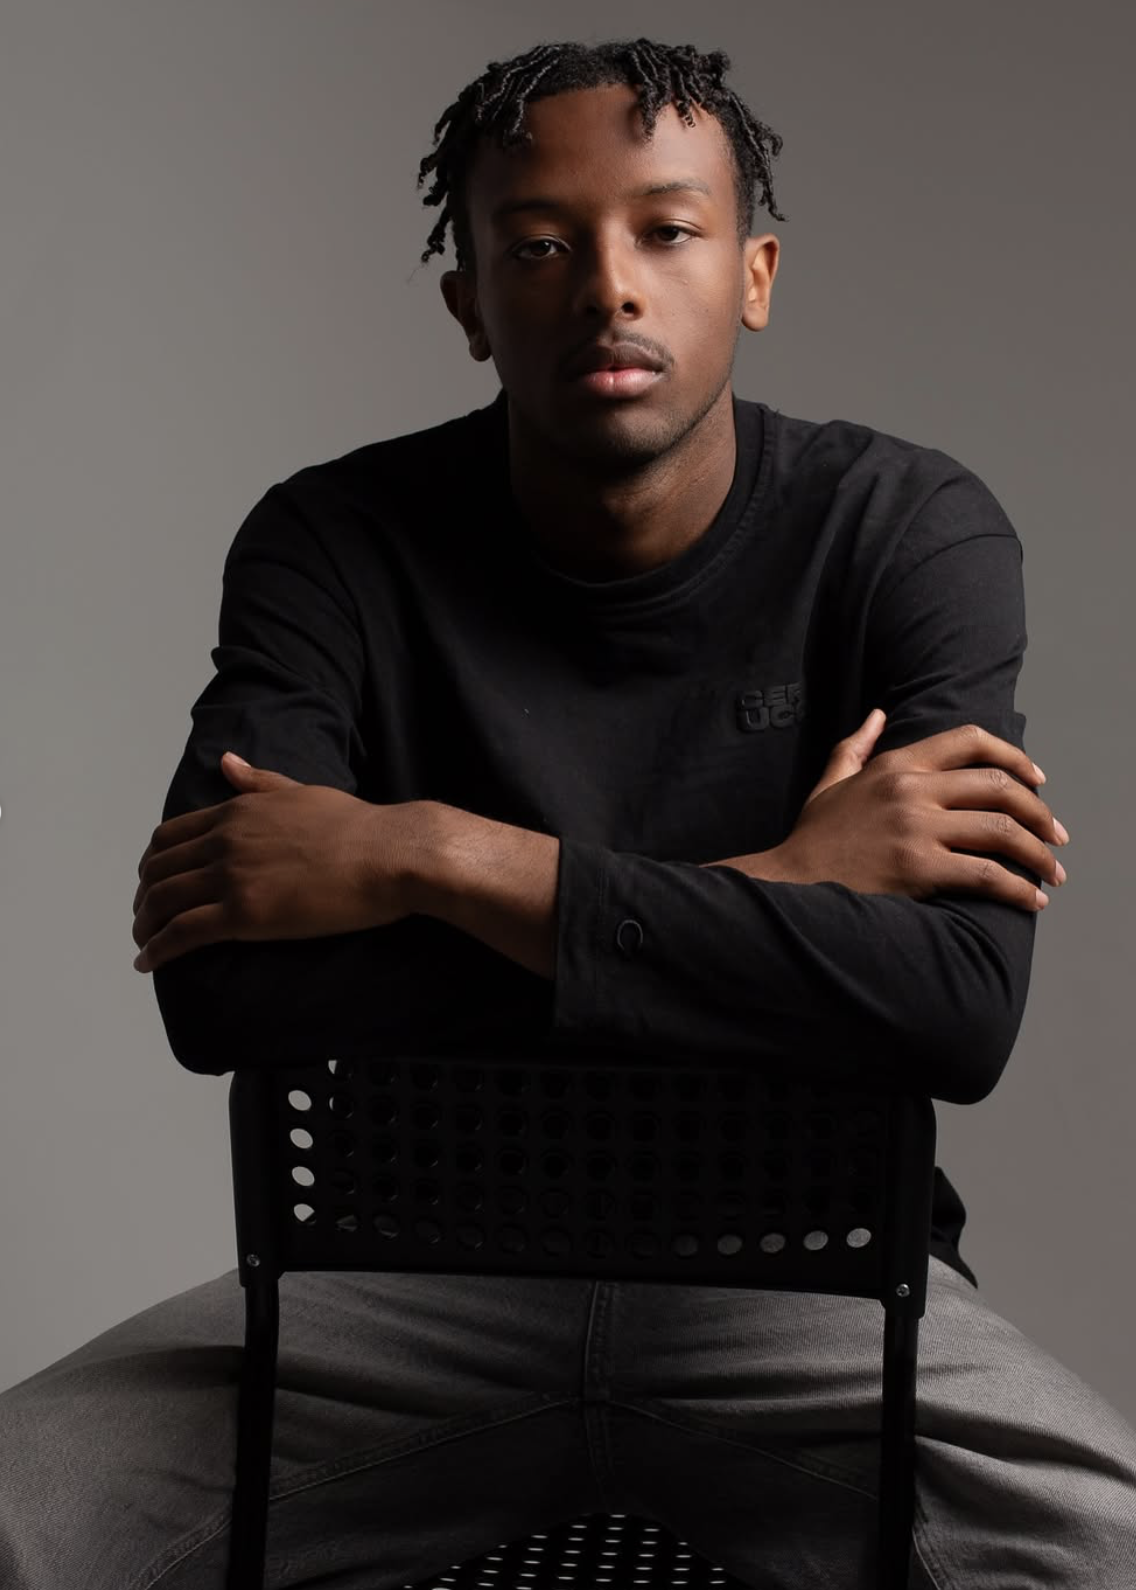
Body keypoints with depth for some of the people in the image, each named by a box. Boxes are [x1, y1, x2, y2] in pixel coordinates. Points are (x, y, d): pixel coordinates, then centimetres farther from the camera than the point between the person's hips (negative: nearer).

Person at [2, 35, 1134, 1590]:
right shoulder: (336, 544, -7)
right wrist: (775, 883, -23)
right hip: (417, 1257, 1)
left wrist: (433, 856, -27)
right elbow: (222, 990, -22)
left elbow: (958, 1006, -24)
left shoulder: (910, 529, -9)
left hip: (800, 1268, 0)